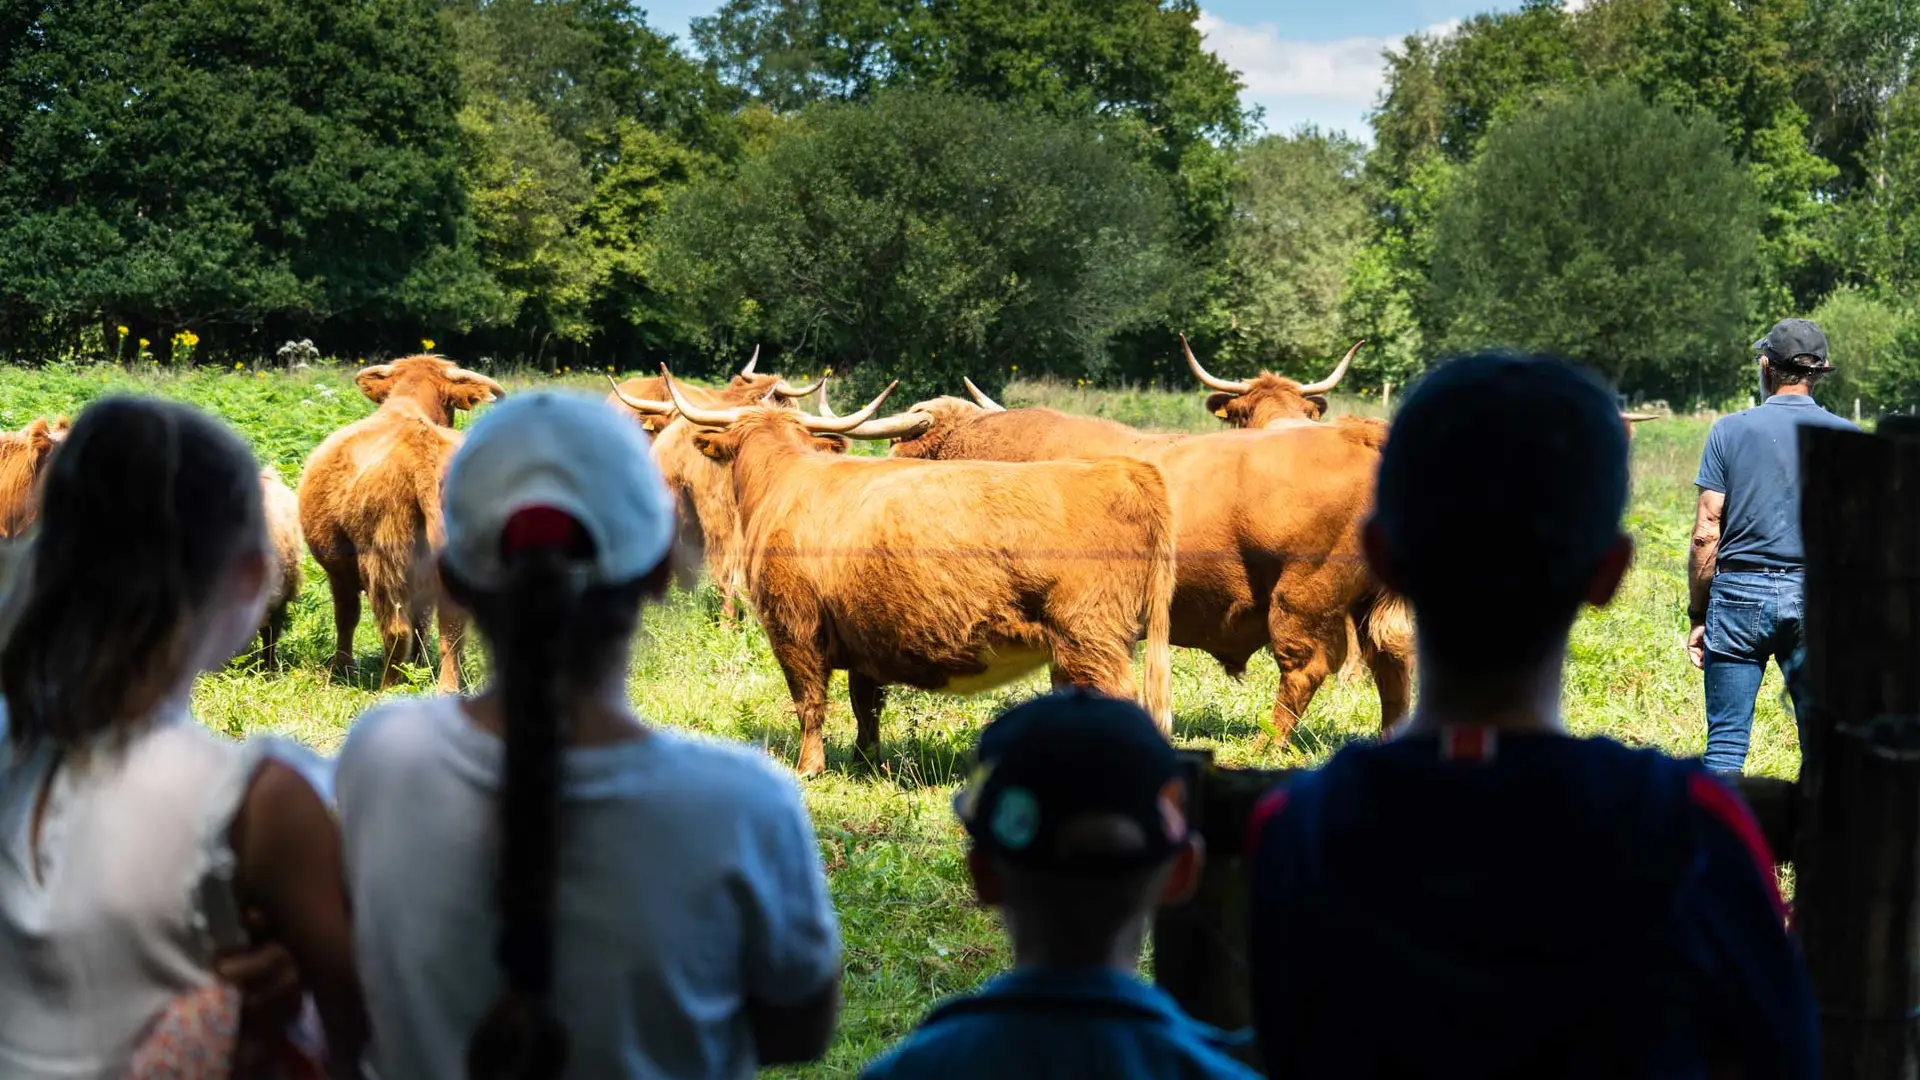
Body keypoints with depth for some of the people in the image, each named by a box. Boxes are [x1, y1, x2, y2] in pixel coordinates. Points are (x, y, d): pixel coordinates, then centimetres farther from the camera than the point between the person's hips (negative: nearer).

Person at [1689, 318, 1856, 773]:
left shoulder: (1730, 431, -2)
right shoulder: (1846, 437, 1)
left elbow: (1706, 534, -3)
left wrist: (1697, 615, 4)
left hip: (1740, 597, -1)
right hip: (1816, 599, 1)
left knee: (1726, 742, 3)